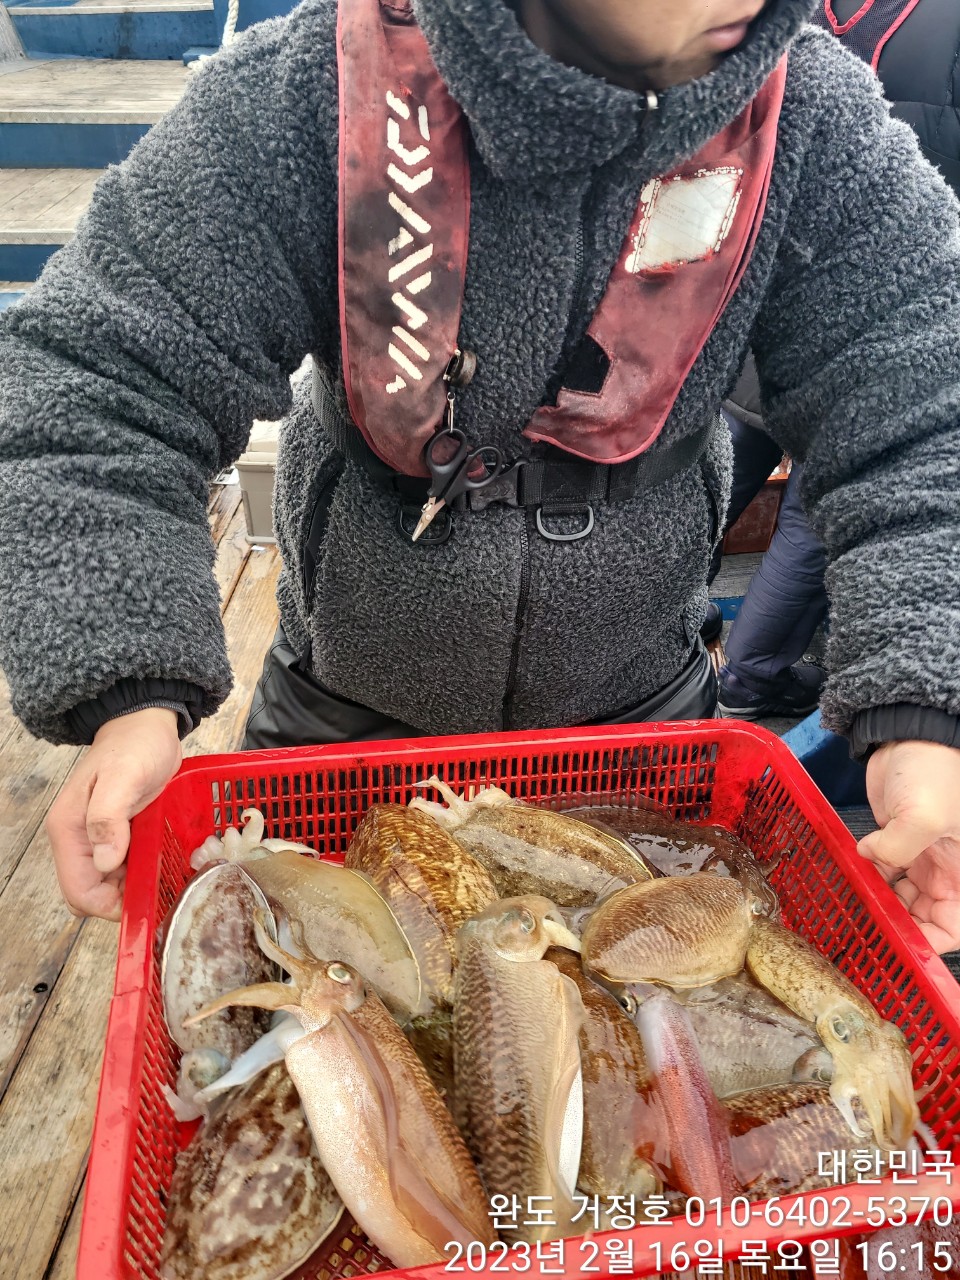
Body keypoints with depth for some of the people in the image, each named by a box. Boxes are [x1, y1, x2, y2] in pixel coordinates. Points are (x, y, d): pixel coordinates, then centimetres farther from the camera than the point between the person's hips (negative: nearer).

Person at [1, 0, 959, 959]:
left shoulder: (815, 116, -17)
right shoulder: (304, 92, -22)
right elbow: (96, 385, -22)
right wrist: (130, 694, -34)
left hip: (638, 707, 2)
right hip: (345, 710, 0)